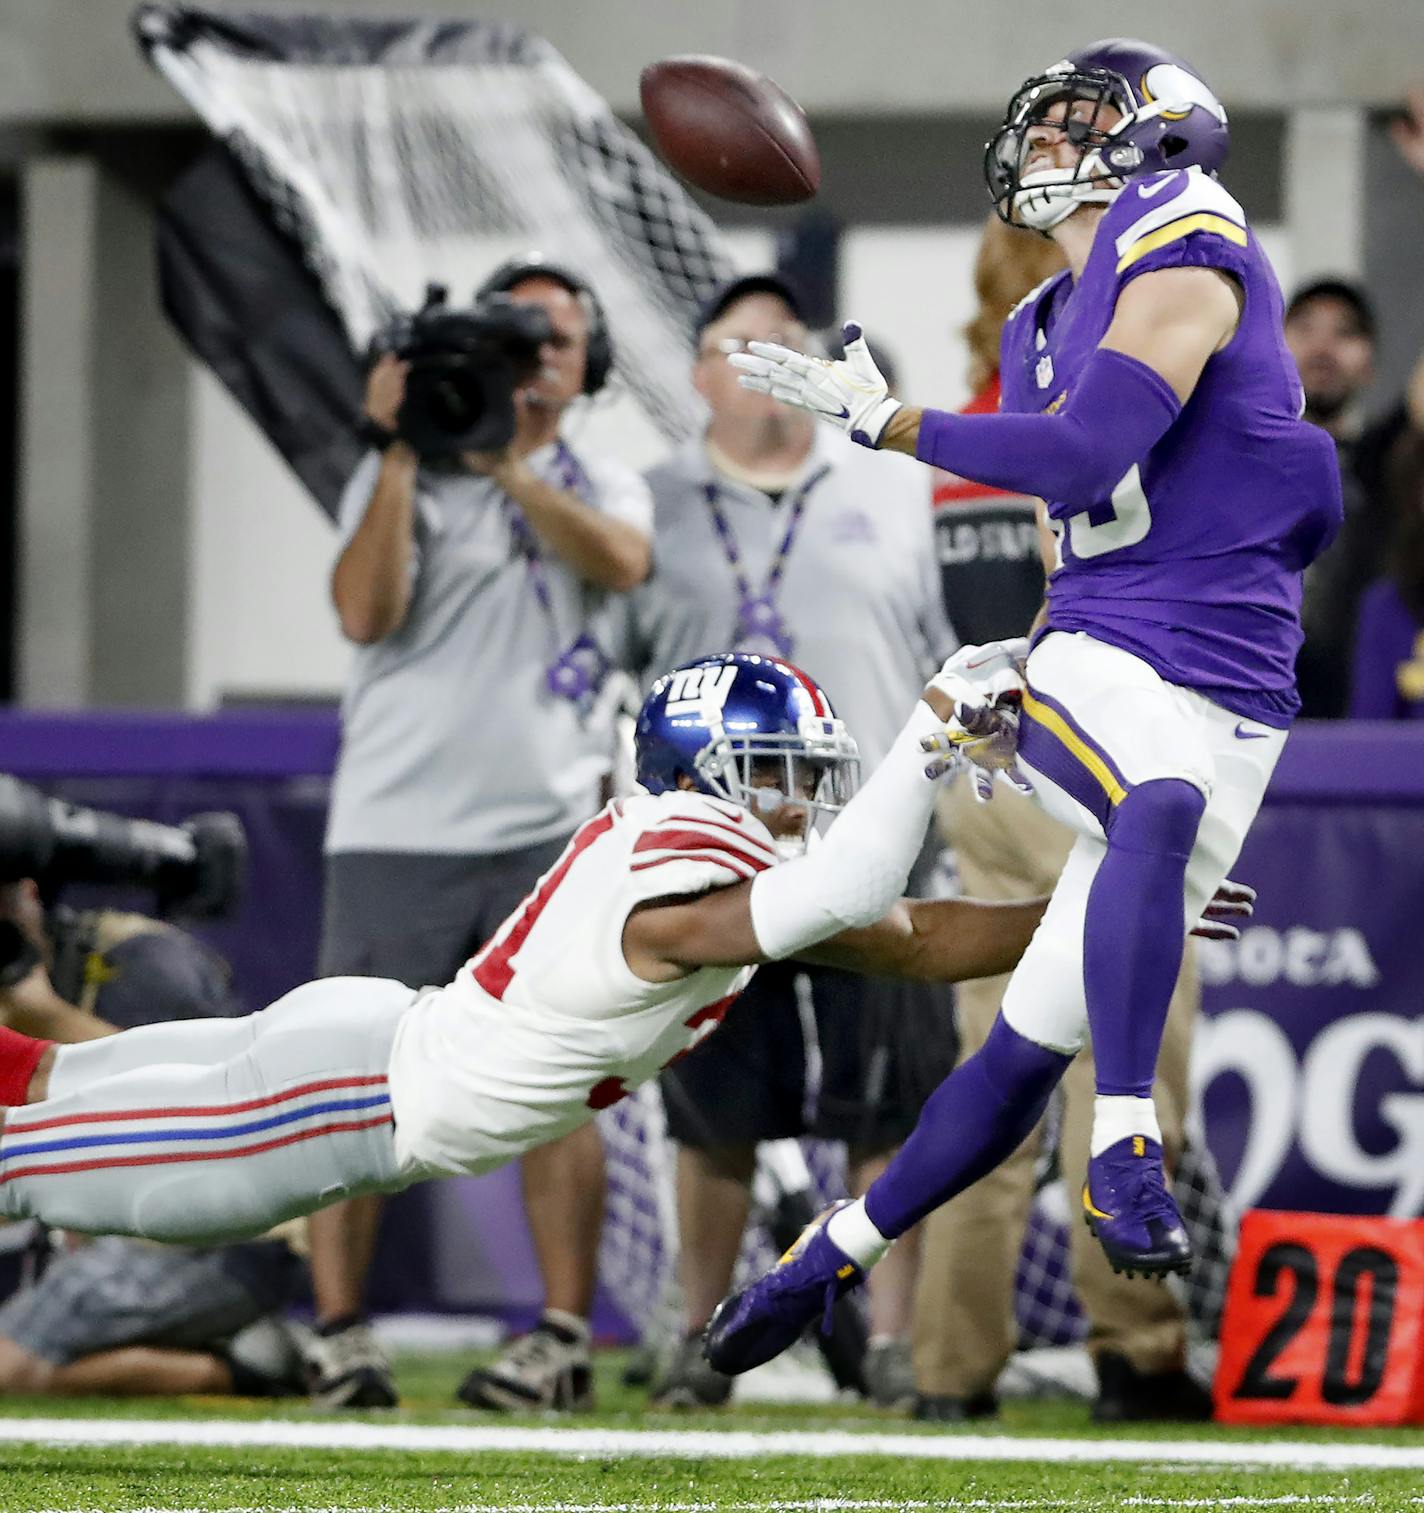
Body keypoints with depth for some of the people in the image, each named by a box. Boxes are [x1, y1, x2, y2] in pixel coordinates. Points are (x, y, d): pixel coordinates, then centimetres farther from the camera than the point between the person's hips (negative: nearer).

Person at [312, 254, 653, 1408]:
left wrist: (502, 456, -17)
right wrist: (402, 450, -13)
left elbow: (621, 562, -12)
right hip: (400, 827, -1)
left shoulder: (601, 486, 12)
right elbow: (366, 612, -11)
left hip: (550, 827, 1)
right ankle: (338, 1335, 0)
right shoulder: (401, 475, 6)